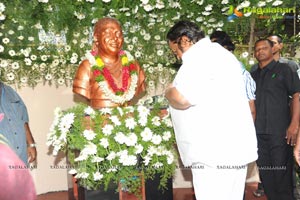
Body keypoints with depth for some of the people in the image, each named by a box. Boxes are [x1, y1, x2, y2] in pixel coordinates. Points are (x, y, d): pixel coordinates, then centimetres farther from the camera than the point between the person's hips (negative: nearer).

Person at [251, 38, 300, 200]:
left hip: (279, 132, -4)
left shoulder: (283, 70, 3)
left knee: (282, 173, -1)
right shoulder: (253, 75, 16)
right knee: (265, 174, 10)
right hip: (258, 132, 5)